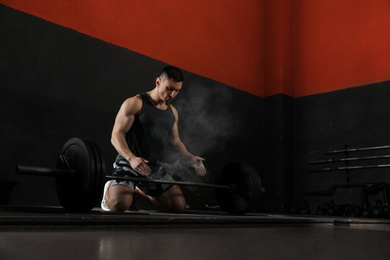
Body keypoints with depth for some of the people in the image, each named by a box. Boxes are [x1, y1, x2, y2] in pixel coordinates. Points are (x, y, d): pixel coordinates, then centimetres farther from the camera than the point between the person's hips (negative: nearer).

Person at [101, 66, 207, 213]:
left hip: (156, 168, 6)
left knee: (179, 206, 1)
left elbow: (175, 141, 22)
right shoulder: (135, 104, -8)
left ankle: (140, 191, 25)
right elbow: (116, 135, -14)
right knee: (119, 204, -27)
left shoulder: (172, 112, 13)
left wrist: (190, 159, 4)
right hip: (128, 165, -6)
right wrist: (131, 158, -32)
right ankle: (109, 189, 13)